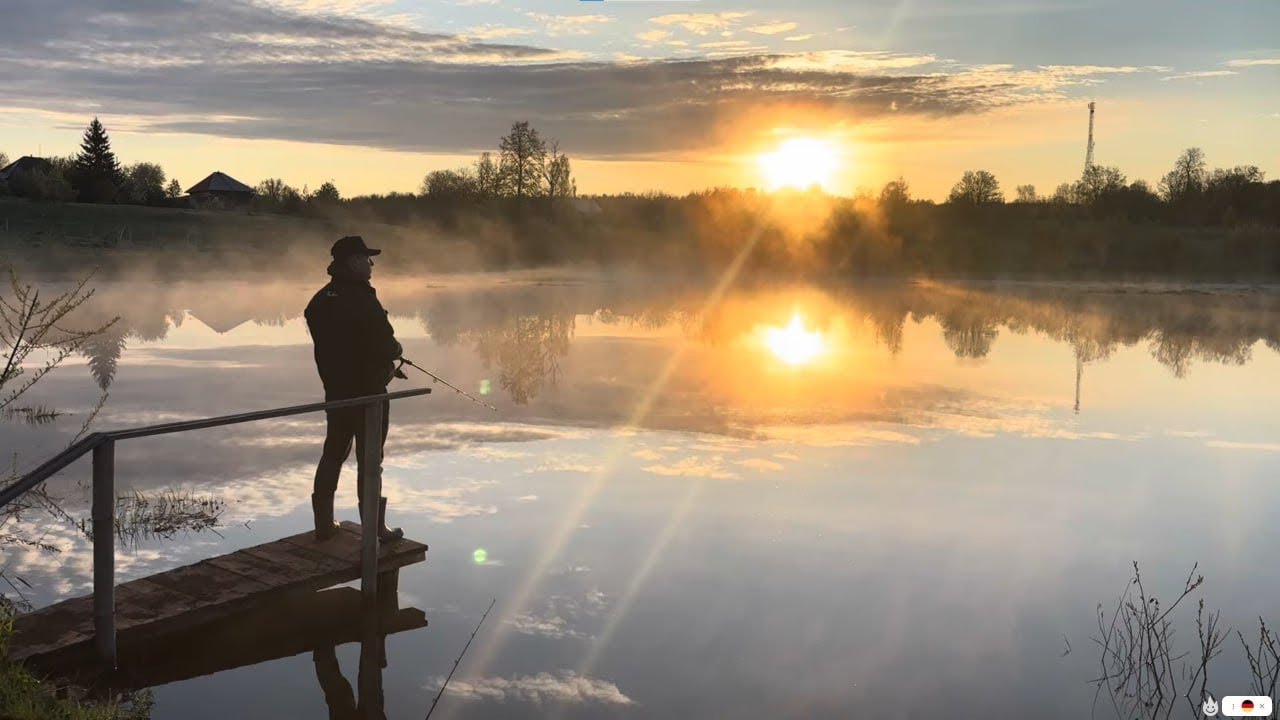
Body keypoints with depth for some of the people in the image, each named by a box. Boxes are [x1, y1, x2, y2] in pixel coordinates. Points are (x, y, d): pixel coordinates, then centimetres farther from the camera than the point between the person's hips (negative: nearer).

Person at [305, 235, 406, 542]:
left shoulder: (321, 301, 5)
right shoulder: (362, 299, -20)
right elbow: (385, 345, -23)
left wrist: (386, 365, 15)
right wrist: (396, 350, 2)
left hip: (336, 391, 7)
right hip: (368, 393, -7)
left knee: (333, 454, 16)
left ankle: (324, 524, 24)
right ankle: (374, 528, 10)